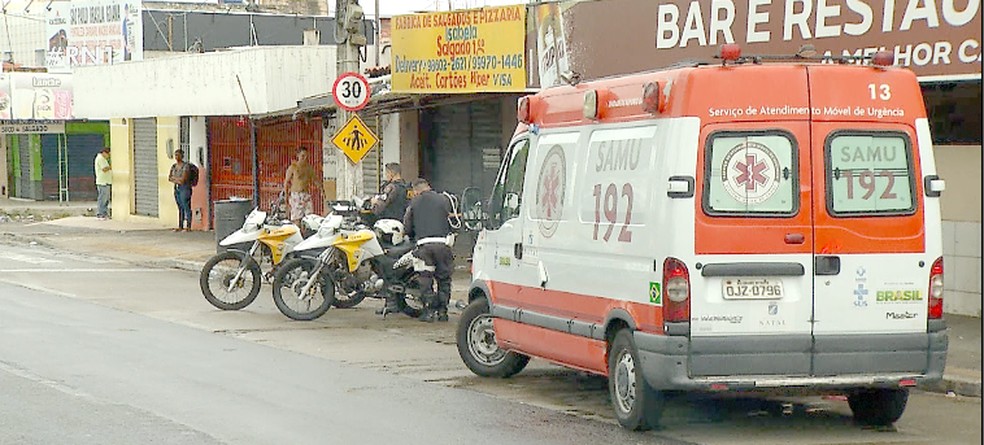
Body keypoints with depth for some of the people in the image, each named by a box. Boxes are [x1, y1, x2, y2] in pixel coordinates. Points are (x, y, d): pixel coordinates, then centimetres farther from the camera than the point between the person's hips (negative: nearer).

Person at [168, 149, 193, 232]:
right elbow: (169, 178, 8)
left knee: (186, 207, -7)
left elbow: (183, 179, -18)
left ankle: (188, 227, -6)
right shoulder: (174, 166, 12)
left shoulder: (186, 166, -11)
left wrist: (173, 178, -5)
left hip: (185, 188, -7)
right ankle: (180, 227, 11)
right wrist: (177, 181, -9)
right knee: (180, 208, 9)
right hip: (176, 188, 7)